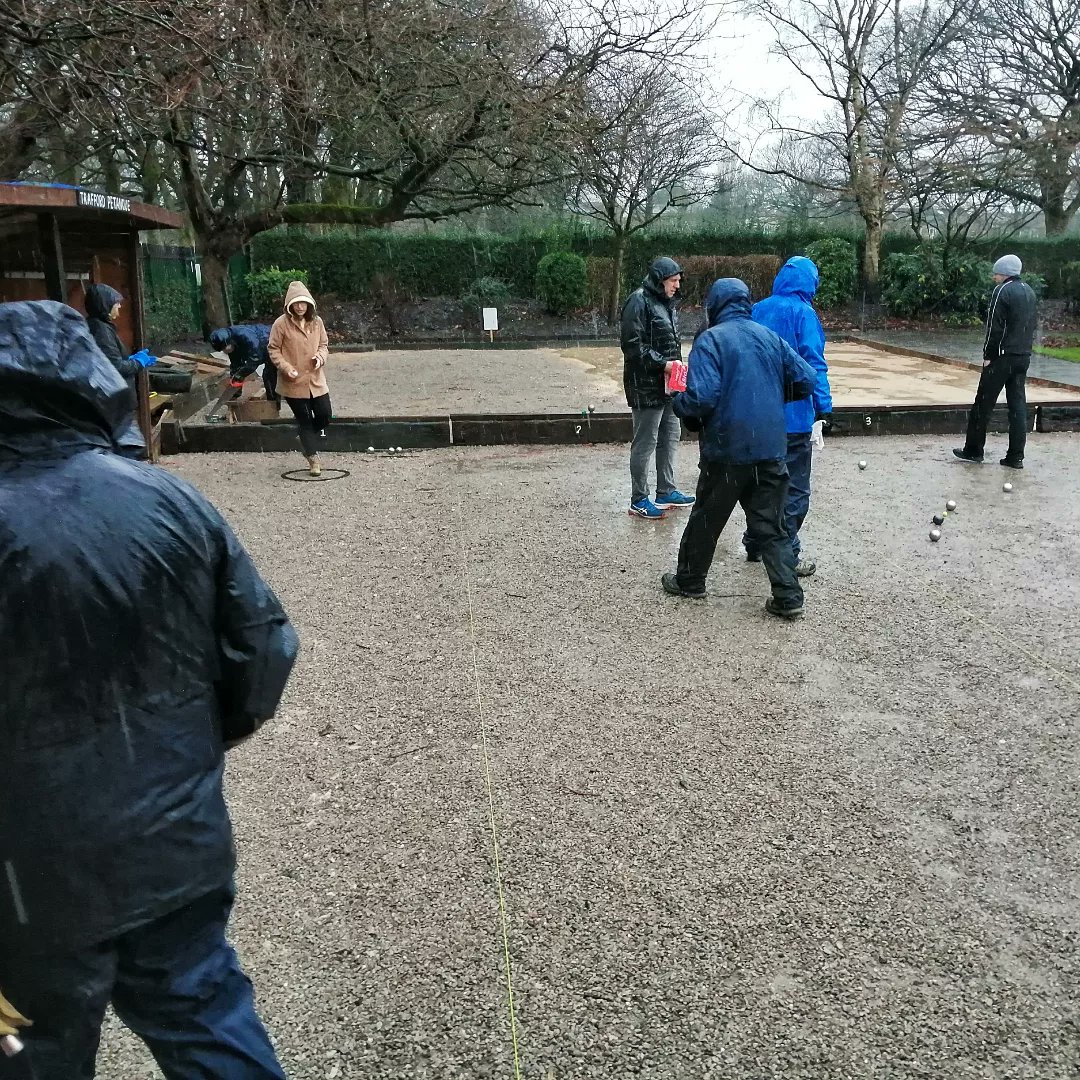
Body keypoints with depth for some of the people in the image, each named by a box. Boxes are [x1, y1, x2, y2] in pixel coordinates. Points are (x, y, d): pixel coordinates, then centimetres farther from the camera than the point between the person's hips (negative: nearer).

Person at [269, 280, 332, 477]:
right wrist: (286, 367, -17)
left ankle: (308, 439, 34)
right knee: (304, 420, 4)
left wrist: (321, 356, -9)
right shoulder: (282, 323, -10)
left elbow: (324, 344, 13)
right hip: (294, 382, -4)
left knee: (324, 414, 5)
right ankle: (313, 457, 14)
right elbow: (273, 349, -4)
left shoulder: (316, 322, 3)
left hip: (316, 379, 4)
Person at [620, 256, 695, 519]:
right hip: (646, 386, -9)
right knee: (645, 443, -3)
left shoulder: (666, 303, 15)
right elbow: (633, 345, -19)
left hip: (668, 384, 10)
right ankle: (639, 500, 6)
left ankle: (666, 492, 28)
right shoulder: (639, 302, -13)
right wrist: (662, 364, -21)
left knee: (670, 437, 16)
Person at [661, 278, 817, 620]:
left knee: (706, 518, 14)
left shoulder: (710, 341, -9)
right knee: (770, 525, 10)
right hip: (771, 449, 4)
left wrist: (678, 402, 0)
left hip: (726, 451, -4)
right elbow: (808, 381, 8)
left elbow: (702, 398, -20)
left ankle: (689, 581, 29)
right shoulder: (771, 338, 8)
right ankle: (788, 597, 5)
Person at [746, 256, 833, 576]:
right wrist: (824, 406, -14)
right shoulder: (802, 312, -10)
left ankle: (756, 543, 25)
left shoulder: (757, 310, 7)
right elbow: (814, 363, -16)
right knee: (794, 489, 3)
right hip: (793, 414, -6)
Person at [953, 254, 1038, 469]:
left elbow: (995, 328, -14)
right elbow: (1033, 324, 16)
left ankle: (973, 450, 6)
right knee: (1018, 405, 6)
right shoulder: (1030, 292, 14)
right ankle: (1016, 456, 6)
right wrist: (1024, 348, 18)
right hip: (1024, 357, 7)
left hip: (1002, 357, -7)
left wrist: (988, 355, -9)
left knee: (983, 404, 1)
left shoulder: (1002, 291, -10)